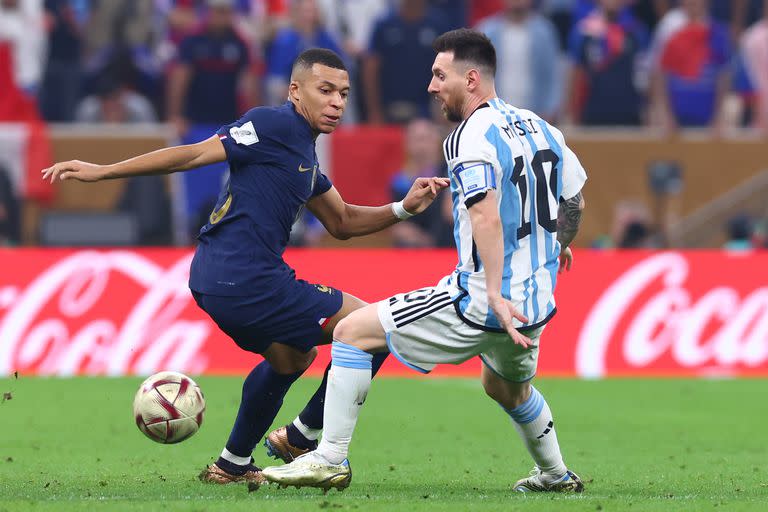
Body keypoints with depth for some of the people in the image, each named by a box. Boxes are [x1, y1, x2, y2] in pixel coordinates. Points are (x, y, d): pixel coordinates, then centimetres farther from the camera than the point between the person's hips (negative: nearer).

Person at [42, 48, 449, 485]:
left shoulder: (304, 153, 18)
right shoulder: (276, 125, -11)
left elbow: (342, 222, 26)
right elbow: (194, 154, -13)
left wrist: (404, 208, 12)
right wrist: (102, 171, -16)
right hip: (247, 281, -10)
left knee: (292, 357, 35)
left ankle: (232, 465, 40)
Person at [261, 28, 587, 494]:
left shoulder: (473, 137, -15)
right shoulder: (540, 128, 9)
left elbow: (486, 215, -28)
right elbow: (575, 200, 21)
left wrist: (494, 294, -33)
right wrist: (559, 245, 40)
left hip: (478, 306, -8)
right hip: (537, 305, 8)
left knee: (353, 332, -1)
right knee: (508, 387, 38)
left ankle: (331, 459, -2)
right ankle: (557, 475, 48)